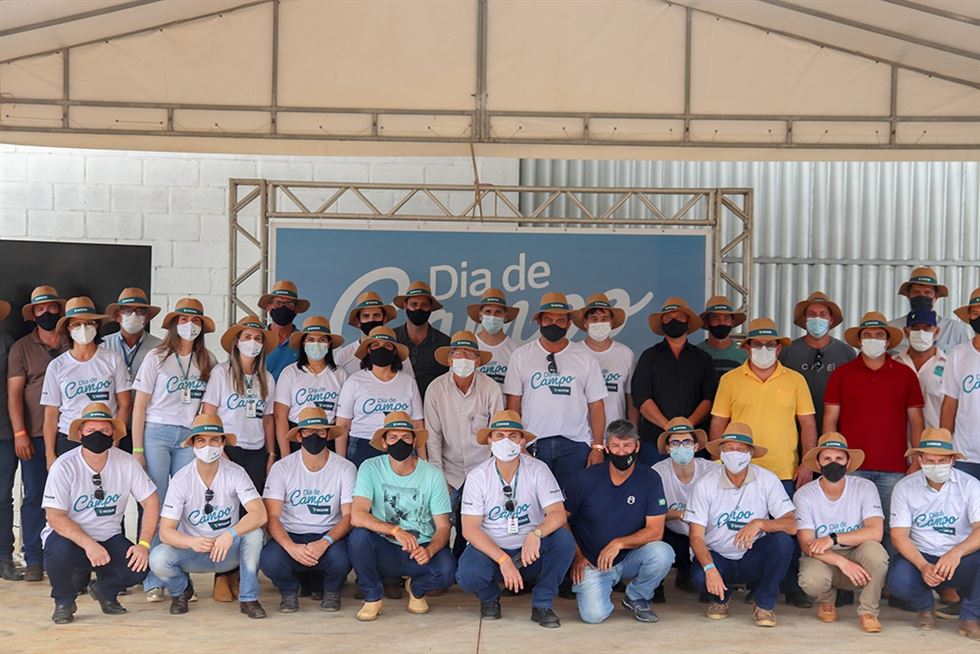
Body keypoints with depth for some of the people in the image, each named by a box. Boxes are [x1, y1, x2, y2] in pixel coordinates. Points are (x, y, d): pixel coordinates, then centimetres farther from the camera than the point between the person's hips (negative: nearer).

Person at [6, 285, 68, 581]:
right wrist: (19, 433, -7)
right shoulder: (22, 348, 8)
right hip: (35, 434, 0)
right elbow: (14, 392, 2)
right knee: (34, 497, 2)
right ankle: (33, 561, 8)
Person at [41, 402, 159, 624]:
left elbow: (150, 501, -3)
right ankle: (64, 602, -2)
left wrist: (144, 544, -16)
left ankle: (104, 590, 14)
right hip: (69, 536, -2)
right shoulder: (64, 466, -15)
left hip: (109, 538, 3)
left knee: (139, 566, -23)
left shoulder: (126, 462, -6)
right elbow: (55, 517, -20)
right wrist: (89, 545, -32)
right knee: (59, 552, -36)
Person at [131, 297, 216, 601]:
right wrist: (137, 448, -3)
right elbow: (140, 405, 1)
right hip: (156, 433, -2)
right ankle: (153, 581, 4)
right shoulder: (156, 357, 1)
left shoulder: (208, 361, 7)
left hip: (190, 437, 2)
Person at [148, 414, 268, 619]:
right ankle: (181, 591, 8)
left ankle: (248, 599, -12)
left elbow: (260, 514, -25)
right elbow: (166, 531, -15)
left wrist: (231, 534, -43)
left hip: (228, 550, 0)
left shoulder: (235, 473, -13)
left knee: (253, 533, -30)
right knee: (158, 558, -28)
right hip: (192, 550, 1)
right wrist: (192, 542, -37)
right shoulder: (181, 479, -12)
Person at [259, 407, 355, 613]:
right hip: (290, 536, 0)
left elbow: (349, 516, -8)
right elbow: (272, 517, -9)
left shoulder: (345, 468, -4)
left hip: (329, 536, 0)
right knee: (269, 559, -31)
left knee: (341, 557, -34)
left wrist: (324, 542, -26)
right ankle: (289, 591, 6)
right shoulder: (282, 468, -4)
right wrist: (291, 547, -28)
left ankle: (332, 592, 5)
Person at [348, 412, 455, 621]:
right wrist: (395, 531, -35)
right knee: (359, 536, -31)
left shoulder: (432, 474, -5)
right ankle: (373, 597, -5)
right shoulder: (371, 468, -8)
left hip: (422, 551, 1)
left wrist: (429, 550, -27)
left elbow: (443, 527, -5)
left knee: (447, 570, -30)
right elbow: (356, 516, -20)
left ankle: (416, 588, 9)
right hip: (385, 550, 0)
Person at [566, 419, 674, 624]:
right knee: (594, 615, -22)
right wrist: (576, 555, -6)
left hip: (630, 558, 1)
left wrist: (619, 543, -24)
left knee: (663, 553, -29)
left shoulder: (650, 480, -7)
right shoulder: (588, 478, -6)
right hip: (592, 562, -1)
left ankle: (637, 598, 1)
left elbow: (655, 530, -12)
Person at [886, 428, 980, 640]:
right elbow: (899, 535, -8)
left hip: (960, 559, 0)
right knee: (898, 581, -32)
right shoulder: (904, 488, -4)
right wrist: (923, 566, -26)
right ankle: (925, 606, 8)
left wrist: (957, 552, -38)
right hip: (920, 557, 0)